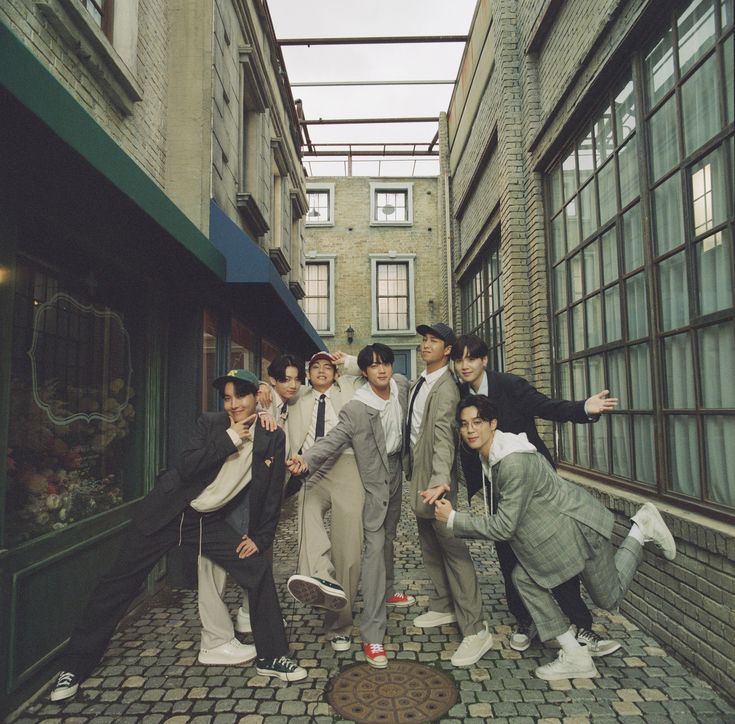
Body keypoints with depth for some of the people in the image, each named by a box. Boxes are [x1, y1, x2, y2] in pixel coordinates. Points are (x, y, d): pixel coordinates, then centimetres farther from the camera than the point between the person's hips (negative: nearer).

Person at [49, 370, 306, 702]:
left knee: (259, 571, -6)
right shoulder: (210, 422, -10)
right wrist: (230, 438, -24)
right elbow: (186, 468, -22)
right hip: (167, 512, -1)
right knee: (120, 582, 2)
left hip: (209, 521, 2)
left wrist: (260, 537, -1)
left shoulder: (272, 439, -6)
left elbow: (272, 493, 1)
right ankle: (74, 667, 22)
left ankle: (271, 657, 12)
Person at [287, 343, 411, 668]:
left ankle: (385, 591, 46)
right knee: (375, 546, -9)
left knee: (388, 536, 22)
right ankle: (372, 634, -5)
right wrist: (306, 459, -47)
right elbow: (333, 440, -30)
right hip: (374, 479, -6)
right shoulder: (355, 409, -25)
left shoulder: (402, 385, -8)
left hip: (396, 470, 6)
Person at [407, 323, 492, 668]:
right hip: (417, 472, 9)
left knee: (452, 548, -8)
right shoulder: (419, 383, 13)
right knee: (430, 547, 18)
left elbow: (444, 436, -28)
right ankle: (443, 606, 33)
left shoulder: (445, 387, -17)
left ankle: (475, 630, -1)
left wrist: (440, 480, -37)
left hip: (435, 476, -9)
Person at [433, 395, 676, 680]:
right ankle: (575, 656, 8)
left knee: (609, 598, 12)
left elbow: (503, 527, -32)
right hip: (552, 528, 8)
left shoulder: (515, 462, -35)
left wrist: (453, 519, -26)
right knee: (524, 576, -4)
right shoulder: (487, 456, -5)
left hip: (578, 524, -8)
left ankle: (641, 529, 25)